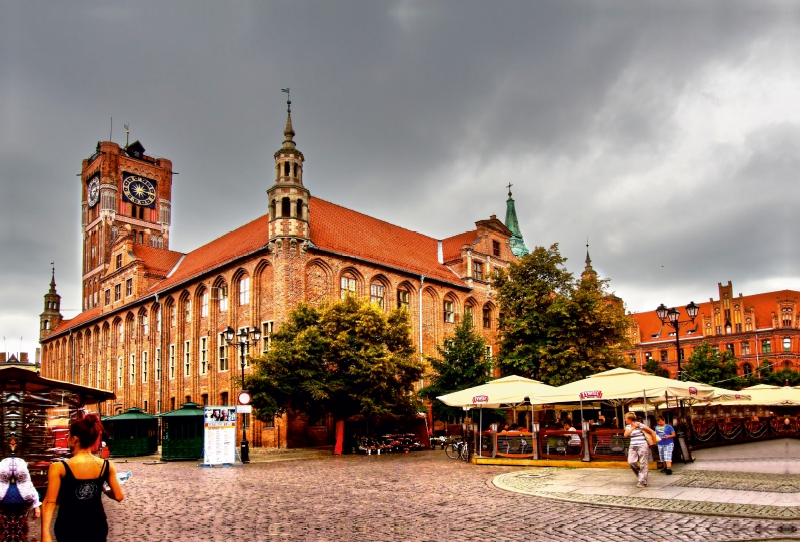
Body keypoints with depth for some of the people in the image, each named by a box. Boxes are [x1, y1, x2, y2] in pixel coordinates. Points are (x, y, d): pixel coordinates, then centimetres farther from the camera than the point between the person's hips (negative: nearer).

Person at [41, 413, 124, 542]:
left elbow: (50, 502, -17)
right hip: (97, 527, 2)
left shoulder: (58, 468, -14)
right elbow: (118, 496, 0)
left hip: (69, 529, -2)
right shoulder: (107, 466, -7)